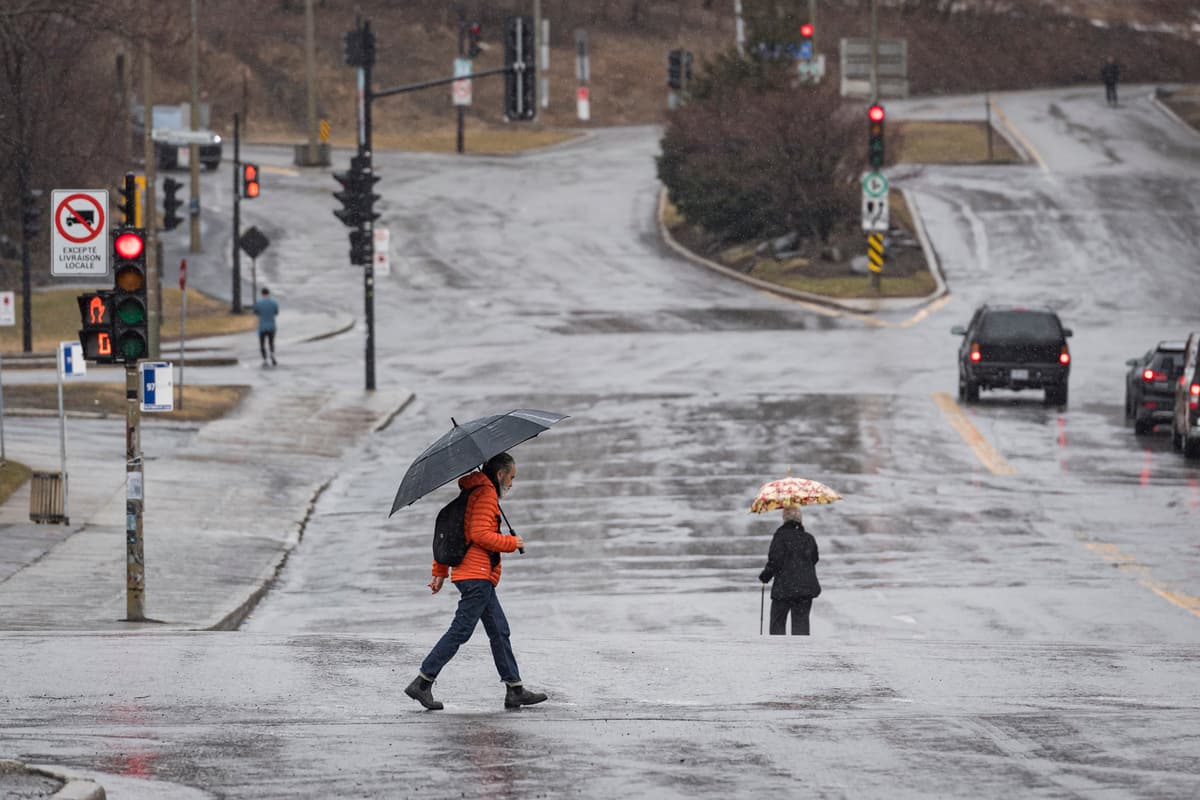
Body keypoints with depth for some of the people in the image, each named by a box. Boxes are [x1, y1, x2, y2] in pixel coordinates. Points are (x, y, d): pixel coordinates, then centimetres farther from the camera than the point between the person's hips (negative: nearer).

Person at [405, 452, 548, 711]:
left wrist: (440, 572, 22)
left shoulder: (472, 493, 20)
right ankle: (422, 684, -11)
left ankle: (515, 690, 11)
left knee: (499, 630, 11)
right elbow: (480, 534, -21)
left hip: (480, 578, 11)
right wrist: (512, 543, -8)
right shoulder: (485, 494, -10)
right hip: (477, 575, -11)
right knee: (460, 631, -11)